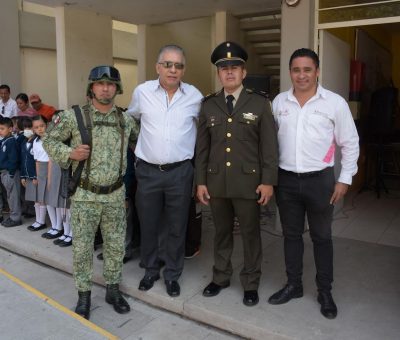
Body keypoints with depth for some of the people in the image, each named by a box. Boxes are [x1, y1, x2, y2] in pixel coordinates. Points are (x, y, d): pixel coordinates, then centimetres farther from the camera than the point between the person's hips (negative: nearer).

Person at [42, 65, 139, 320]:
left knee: (116, 245, 11)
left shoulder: (126, 120, 3)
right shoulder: (73, 116, -7)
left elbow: (139, 139, 21)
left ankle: (113, 289, 29)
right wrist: (69, 153, -16)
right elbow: (49, 140, 1)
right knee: (82, 247, 6)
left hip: (115, 195, 3)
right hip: (85, 195, -2)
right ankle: (84, 294, 24)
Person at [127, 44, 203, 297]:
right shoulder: (142, 92, -1)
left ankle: (173, 275, 28)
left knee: (177, 227, 9)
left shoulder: (195, 96, -2)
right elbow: (131, 118, 18)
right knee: (148, 225, 12)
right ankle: (151, 270, 34)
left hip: (180, 172, 0)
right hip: (147, 171, 1)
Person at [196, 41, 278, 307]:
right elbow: (202, 147, 8)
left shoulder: (260, 103, -2)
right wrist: (201, 180, 5)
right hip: (216, 181, 3)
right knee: (222, 232, 15)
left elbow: (269, 145, -4)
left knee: (251, 234, 10)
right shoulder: (209, 105, 6)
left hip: (248, 181, -2)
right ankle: (221, 277, 34)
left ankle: (251, 283, 27)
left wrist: (268, 181, -8)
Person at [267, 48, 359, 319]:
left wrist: (345, 179, -4)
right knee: (291, 235, 14)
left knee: (322, 237, 10)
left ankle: (325, 292, 27)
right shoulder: (279, 102, 3)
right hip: (286, 180, 3)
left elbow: (350, 143, 0)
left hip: (320, 180, -2)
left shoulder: (335, 102, -6)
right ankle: (293, 285, 31)